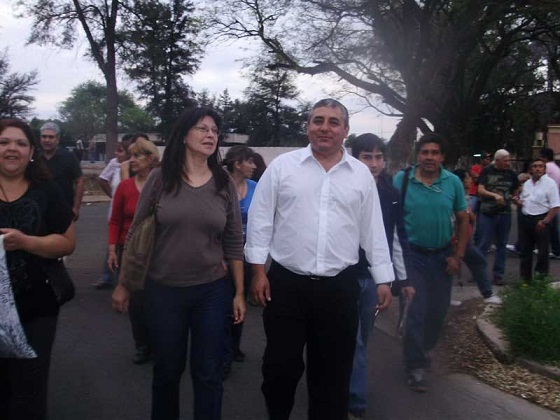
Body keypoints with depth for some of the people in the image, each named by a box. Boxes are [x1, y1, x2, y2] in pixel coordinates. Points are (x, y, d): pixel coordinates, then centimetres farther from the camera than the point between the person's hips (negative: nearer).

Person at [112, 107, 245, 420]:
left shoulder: (225, 183, -1)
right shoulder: (160, 178, -4)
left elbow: (234, 242, 2)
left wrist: (240, 293, 2)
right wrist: (123, 285, 4)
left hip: (212, 291, 1)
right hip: (163, 290, 0)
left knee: (209, 374, 10)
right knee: (167, 370, 16)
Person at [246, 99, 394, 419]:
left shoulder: (361, 174, 5)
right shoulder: (282, 166, 0)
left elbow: (373, 230, 8)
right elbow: (260, 221, 0)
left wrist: (384, 280, 7)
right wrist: (259, 271, -3)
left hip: (340, 287, 2)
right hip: (286, 283, -1)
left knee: (333, 370, 13)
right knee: (280, 365, 8)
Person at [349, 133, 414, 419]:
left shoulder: (391, 194, 4)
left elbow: (397, 238, 9)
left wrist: (403, 278, 10)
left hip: (375, 277, 5)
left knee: (362, 339, 15)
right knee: (352, 342, 0)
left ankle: (348, 394, 31)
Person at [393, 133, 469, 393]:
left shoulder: (453, 182, -2)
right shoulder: (401, 180, -10)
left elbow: (463, 220, 5)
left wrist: (458, 256, -1)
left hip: (442, 256, 3)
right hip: (412, 255, -3)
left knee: (438, 310, 14)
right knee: (415, 311, -1)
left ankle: (423, 348, 39)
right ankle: (415, 366, 13)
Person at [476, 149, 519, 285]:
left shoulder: (511, 174, 6)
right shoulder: (487, 171, -3)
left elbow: (515, 192, 16)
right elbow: (480, 190, -10)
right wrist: (495, 195, -25)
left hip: (505, 214, 4)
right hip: (487, 213, -3)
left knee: (501, 245, 9)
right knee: (484, 244, -1)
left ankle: (498, 274, 17)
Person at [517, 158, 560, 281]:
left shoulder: (550, 183, -8)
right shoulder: (527, 183, 12)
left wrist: (545, 221, -19)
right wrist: (518, 201, 2)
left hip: (541, 221, -6)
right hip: (525, 219, 6)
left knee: (542, 251, 0)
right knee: (524, 250, 12)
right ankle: (525, 278, 23)